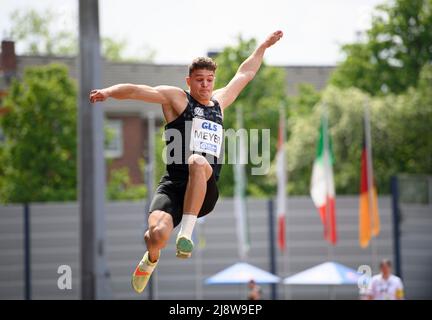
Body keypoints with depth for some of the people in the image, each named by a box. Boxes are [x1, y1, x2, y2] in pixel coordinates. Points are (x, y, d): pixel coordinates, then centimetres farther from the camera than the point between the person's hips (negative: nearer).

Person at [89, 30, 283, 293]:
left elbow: (245, 74, 38)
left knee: (198, 162, -34)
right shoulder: (177, 98, 9)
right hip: (174, 185, -2)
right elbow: (136, 90, -4)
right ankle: (151, 258, 15)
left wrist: (264, 46, 46)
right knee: (159, 234, -27)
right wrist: (109, 91, -22)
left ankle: (187, 233, -29)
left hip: (206, 192, 2)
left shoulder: (219, 102, 24)